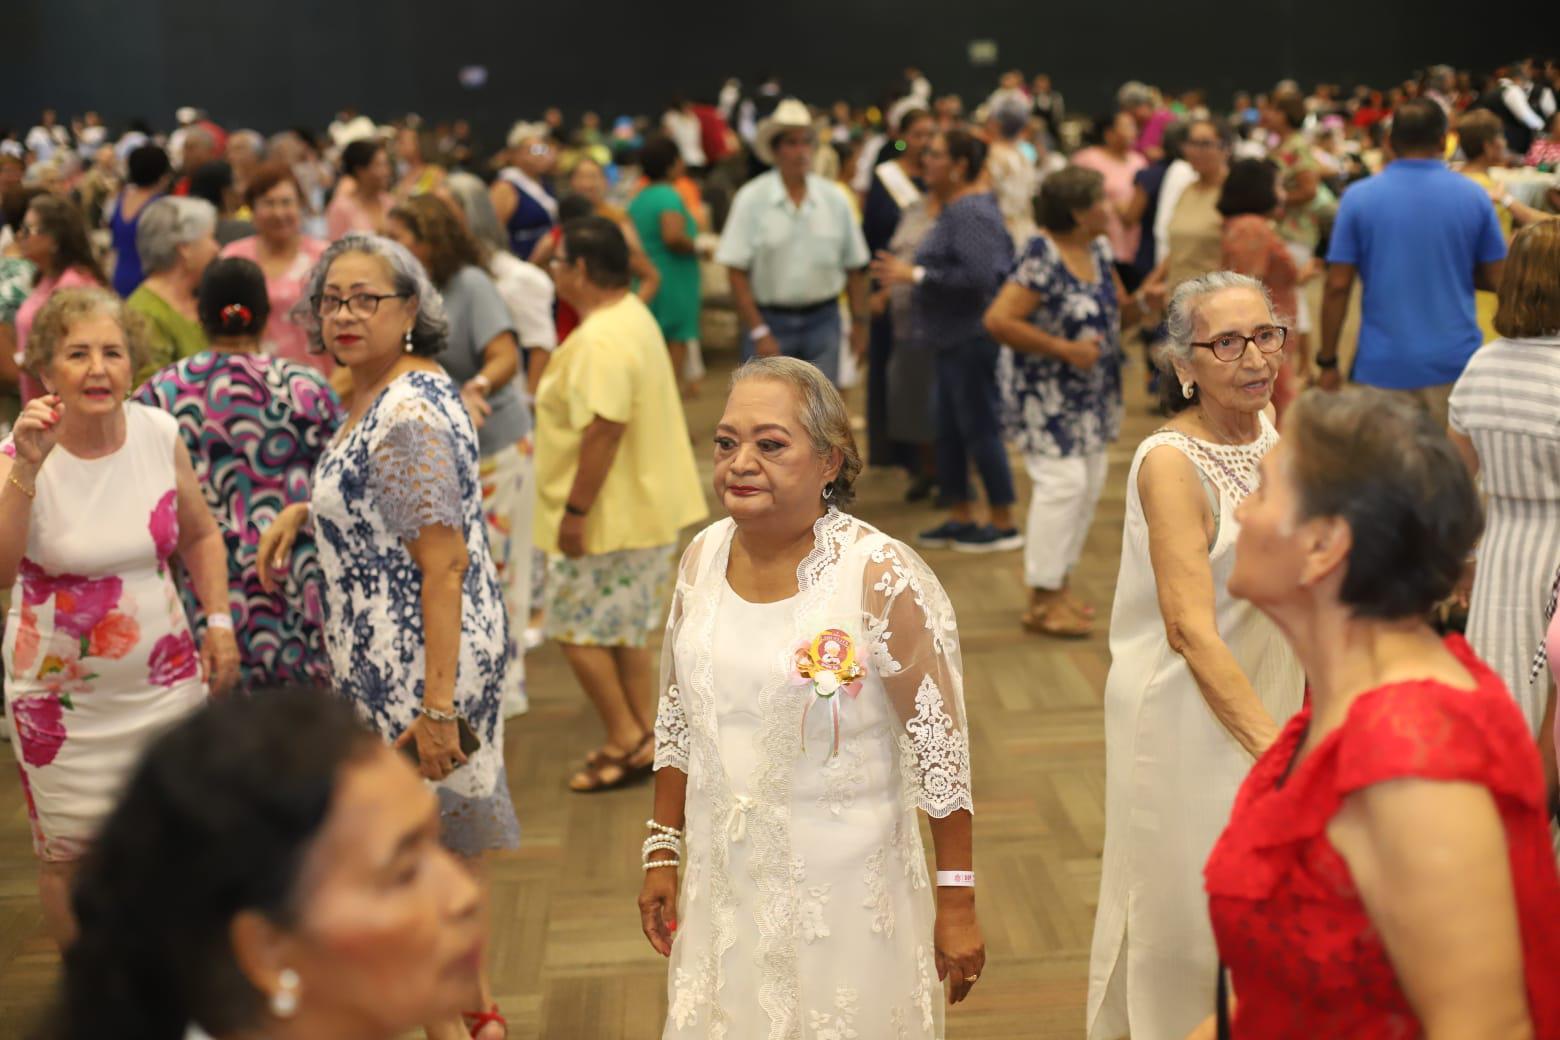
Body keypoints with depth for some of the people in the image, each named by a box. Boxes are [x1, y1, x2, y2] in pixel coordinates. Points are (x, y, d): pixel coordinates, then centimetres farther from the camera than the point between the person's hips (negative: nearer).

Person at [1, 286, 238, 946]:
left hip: (166, 685, 3)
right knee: (70, 856, 8)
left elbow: (200, 535, 12)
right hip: (63, 704, -2)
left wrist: (219, 620, 2)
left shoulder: (160, 437, -5)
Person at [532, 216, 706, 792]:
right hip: (644, 503, 10)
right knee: (624, 628, 19)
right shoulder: (633, 315, 10)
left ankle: (627, 742, 7)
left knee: (579, 629, 2)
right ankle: (643, 734, 26)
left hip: (610, 514, -10)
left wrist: (575, 511, -24)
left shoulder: (600, 343, -24)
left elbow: (604, 431, -29)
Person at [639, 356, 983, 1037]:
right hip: (722, 885, 5)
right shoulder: (704, 557, -1)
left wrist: (957, 904, -13)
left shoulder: (882, 578, -18)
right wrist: (661, 855, 12)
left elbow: (942, 746, -14)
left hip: (844, 893, -5)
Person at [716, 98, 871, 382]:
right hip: (769, 321, -2)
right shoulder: (751, 199, -6)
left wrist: (860, 322, 7)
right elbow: (736, 271, -9)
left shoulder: (834, 198, 3)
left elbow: (855, 266, 9)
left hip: (822, 320, 2)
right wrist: (758, 331, -12)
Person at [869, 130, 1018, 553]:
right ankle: (961, 518, 24)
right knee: (950, 428, 14)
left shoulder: (970, 213, -18)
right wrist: (909, 272, 11)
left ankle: (1004, 524, 8)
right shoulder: (956, 207, 13)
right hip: (957, 338, 10)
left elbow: (979, 275, -27)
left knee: (980, 427, -2)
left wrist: (916, 275, -22)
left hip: (974, 338, -10)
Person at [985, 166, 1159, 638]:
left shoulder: (1098, 250, 6)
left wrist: (1137, 304, -8)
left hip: (1091, 392, 9)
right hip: (1045, 391, -9)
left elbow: (1117, 311, 16)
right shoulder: (1043, 260, -20)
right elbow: (998, 320, -27)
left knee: (1090, 482, 10)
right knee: (1061, 480, -12)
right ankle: (1043, 602, -4)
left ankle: (1058, 584, 23)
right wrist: (1065, 348, -25)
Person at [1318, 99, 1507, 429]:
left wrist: (1327, 362, 3)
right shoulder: (1473, 195, -1)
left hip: (1383, 365, -1)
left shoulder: (1358, 197, -4)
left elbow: (1337, 287, -5)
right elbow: (1497, 278, 3)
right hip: (1455, 362, 1)